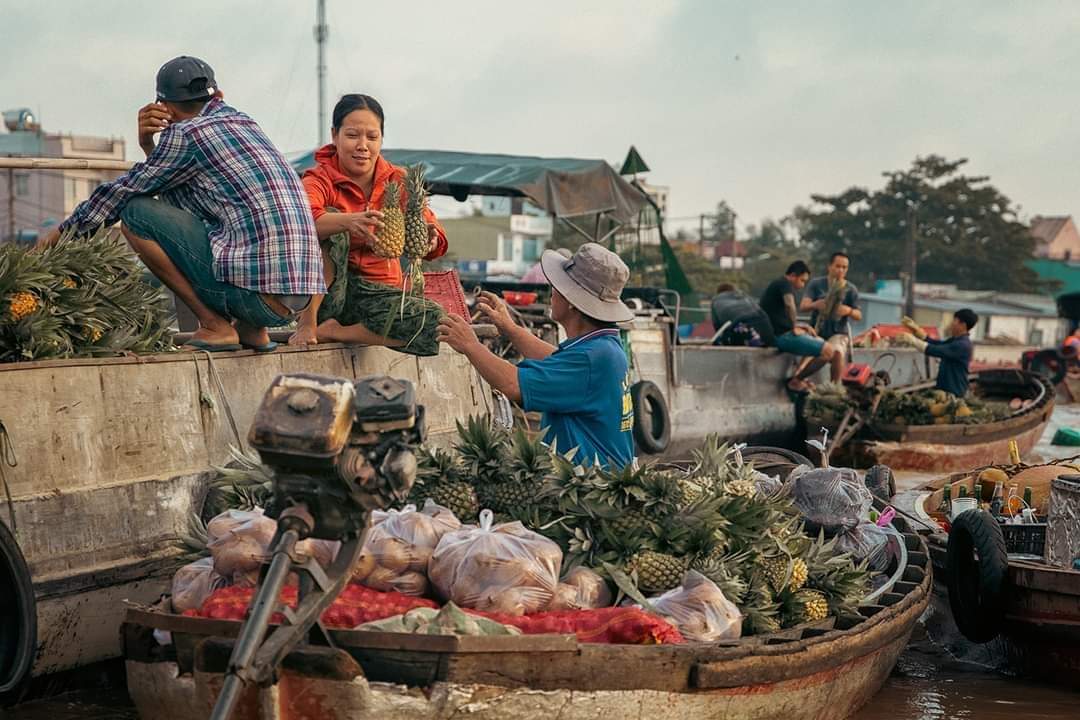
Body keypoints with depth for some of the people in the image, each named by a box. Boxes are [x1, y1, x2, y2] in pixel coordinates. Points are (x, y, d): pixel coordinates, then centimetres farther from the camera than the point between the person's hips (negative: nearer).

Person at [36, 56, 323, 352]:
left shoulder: (186, 133, -2)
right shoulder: (244, 123, 21)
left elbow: (120, 192, 8)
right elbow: (177, 198, 28)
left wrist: (63, 231, 21)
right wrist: (149, 146, 16)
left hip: (256, 291, -8)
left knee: (136, 211, 0)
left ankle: (215, 325, -1)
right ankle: (251, 329, 16)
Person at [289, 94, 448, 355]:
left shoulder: (397, 182, 3)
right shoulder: (320, 180, -8)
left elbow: (434, 236, -11)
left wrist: (429, 240, -37)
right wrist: (348, 221, -53)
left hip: (377, 292, 3)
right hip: (324, 293, -3)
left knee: (434, 321, -26)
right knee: (328, 225, -28)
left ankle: (332, 331, -12)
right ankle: (307, 322, -23)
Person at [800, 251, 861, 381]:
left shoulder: (851, 290, 5)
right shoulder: (816, 284, 3)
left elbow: (859, 316, 4)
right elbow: (803, 306, -8)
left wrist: (849, 311, -22)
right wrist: (815, 305, -33)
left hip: (837, 333, 0)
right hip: (816, 331, 0)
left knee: (837, 352, -33)